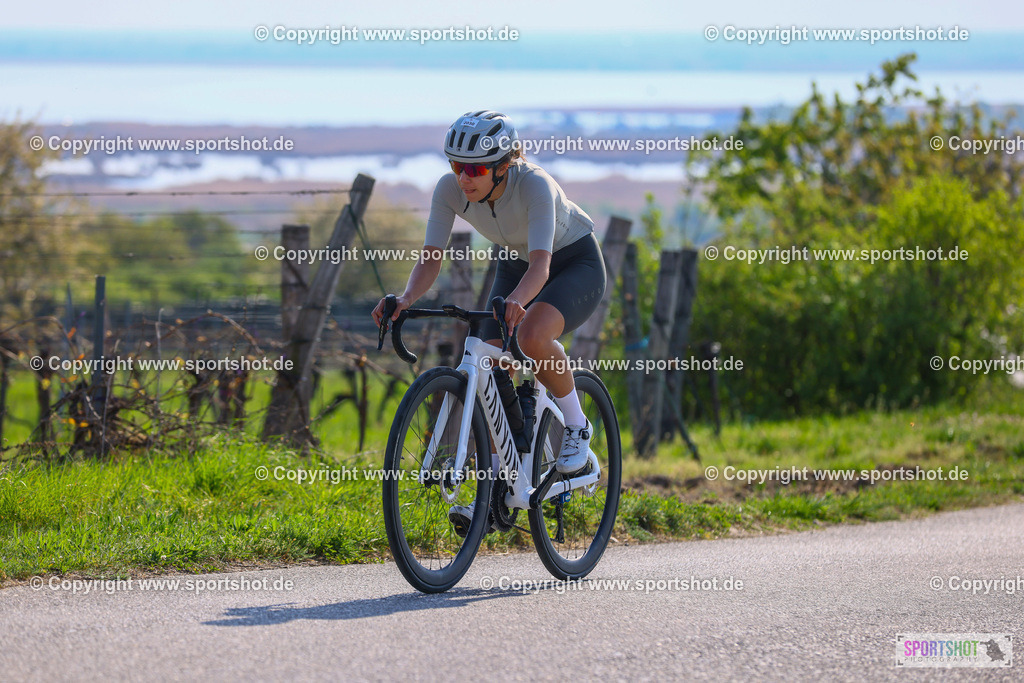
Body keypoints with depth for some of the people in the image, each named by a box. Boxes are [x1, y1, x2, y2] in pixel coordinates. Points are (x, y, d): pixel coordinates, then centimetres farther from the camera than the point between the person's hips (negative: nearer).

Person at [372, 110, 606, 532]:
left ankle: (576, 427, -10)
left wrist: (516, 301, -66)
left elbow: (540, 266, -46)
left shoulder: (534, 185, -35)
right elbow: (431, 258, -23)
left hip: (577, 264, -5)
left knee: (531, 336, -35)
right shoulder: (450, 189, -21)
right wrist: (406, 299, -43)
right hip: (514, 264, 5)